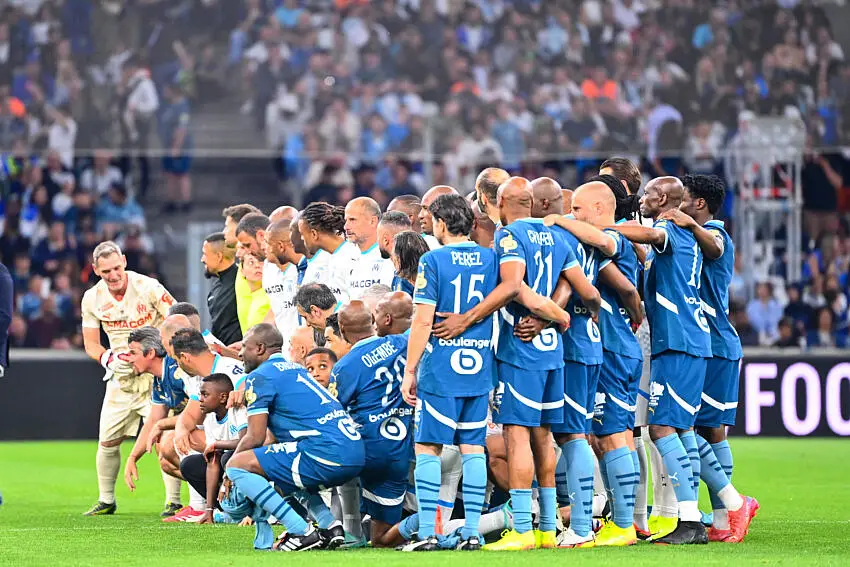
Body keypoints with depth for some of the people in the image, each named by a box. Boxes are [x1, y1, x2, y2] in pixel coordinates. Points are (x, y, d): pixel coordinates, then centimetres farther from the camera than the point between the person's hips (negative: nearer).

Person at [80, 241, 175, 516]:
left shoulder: (148, 287, -15)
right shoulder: (93, 298, -2)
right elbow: (91, 344, 7)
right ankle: (106, 501, 23)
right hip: (121, 377, 4)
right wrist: (108, 358, -14)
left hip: (155, 373, -4)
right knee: (107, 440, 6)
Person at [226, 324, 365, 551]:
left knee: (237, 466, -4)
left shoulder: (260, 376, 0)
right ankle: (331, 526, 15)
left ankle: (303, 533, -9)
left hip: (327, 455, -9)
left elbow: (255, 437, -4)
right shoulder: (296, 369, 26)